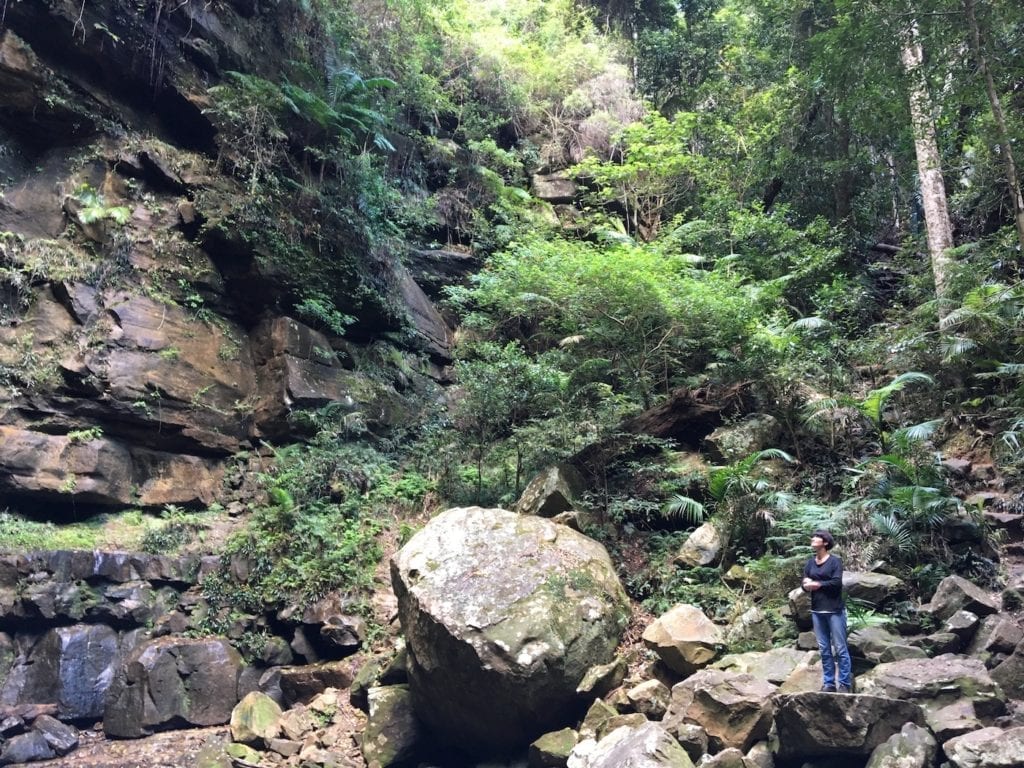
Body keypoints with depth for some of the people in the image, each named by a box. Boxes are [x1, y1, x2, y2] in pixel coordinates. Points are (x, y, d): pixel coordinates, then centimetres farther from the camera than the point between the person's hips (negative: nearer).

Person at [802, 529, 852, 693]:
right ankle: (828, 683, 13)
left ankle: (845, 684, 3)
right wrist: (807, 584, -15)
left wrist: (817, 584, -10)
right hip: (817, 611, 5)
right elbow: (805, 585, 7)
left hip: (834, 610, -5)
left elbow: (837, 582, -16)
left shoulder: (835, 561, -5)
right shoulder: (810, 562, 10)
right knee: (824, 649, 8)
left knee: (840, 648, -2)